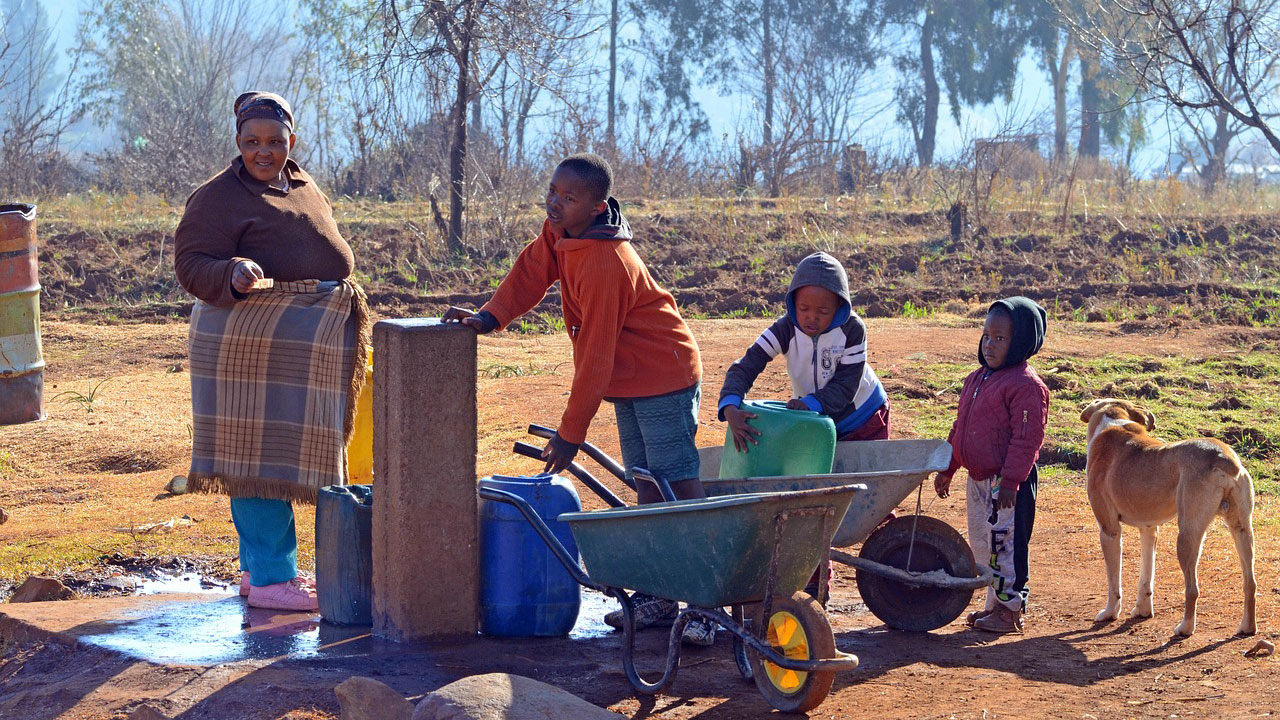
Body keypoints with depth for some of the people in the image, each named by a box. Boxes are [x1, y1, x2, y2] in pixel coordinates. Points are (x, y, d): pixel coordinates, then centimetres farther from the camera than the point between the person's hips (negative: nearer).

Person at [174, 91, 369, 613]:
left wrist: (342, 296, 24)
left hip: (307, 343, 8)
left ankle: (258, 567, 20)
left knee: (288, 453, 11)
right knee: (261, 453, -9)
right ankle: (269, 578, -8)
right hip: (252, 342, -8)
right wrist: (233, 274, -34)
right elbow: (191, 264, -16)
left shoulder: (303, 186, 17)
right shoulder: (217, 197, -8)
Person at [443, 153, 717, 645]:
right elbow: (532, 270, 14)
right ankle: (656, 597, 19)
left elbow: (595, 355, -25)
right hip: (630, 381, 10)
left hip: (663, 375, -10)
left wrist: (570, 433, -18)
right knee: (647, 485, 13)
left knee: (680, 485, -12)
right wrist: (491, 316, -4)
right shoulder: (561, 232, -2)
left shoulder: (604, 264, -28)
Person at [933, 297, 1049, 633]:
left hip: (1009, 482, -9)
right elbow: (960, 428, 20)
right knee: (982, 544, 15)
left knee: (1005, 543, -4)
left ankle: (1010, 609, 6)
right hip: (978, 479, 9)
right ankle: (995, 603, 26)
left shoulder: (1026, 385, -15)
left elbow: (1027, 438, -19)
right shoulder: (976, 380, 12)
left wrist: (1010, 481, -22)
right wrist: (946, 469, 21)